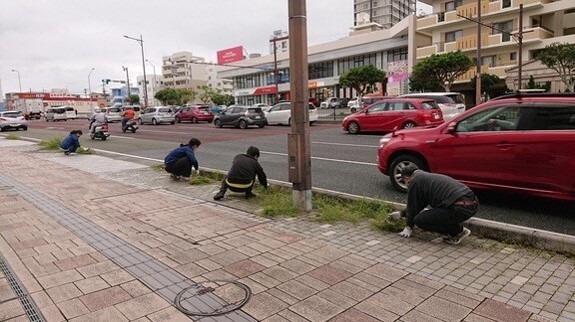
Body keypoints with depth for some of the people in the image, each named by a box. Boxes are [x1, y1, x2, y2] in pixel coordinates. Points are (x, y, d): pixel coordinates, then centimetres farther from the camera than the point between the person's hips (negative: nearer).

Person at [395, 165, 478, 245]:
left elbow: (412, 206, 8)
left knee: (419, 220, 0)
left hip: (460, 208, -10)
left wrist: (409, 227, 22)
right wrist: (402, 213, 47)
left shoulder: (414, 181, 1)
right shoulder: (427, 176, 28)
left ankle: (458, 231, 4)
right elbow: (420, 204, 37)